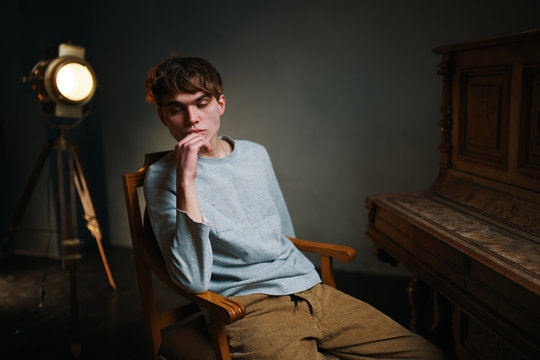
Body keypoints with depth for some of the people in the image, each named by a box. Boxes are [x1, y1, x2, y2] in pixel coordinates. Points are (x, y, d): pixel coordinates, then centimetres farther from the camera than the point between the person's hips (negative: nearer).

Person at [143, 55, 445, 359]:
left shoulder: (256, 154, 15)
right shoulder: (162, 178, -4)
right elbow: (194, 280, -18)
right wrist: (185, 180, -21)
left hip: (311, 289, 6)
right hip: (250, 306, -5)